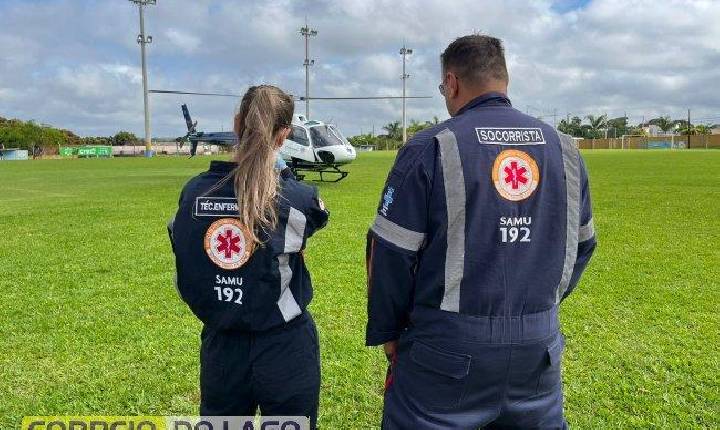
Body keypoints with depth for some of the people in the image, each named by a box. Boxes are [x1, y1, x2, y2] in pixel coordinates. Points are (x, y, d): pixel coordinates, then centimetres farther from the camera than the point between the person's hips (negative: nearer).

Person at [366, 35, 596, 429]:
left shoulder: (430, 148, -11)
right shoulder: (563, 148, 5)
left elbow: (391, 255, -11)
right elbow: (581, 245, 14)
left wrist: (386, 332, 2)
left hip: (450, 348, -4)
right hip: (539, 344, 5)